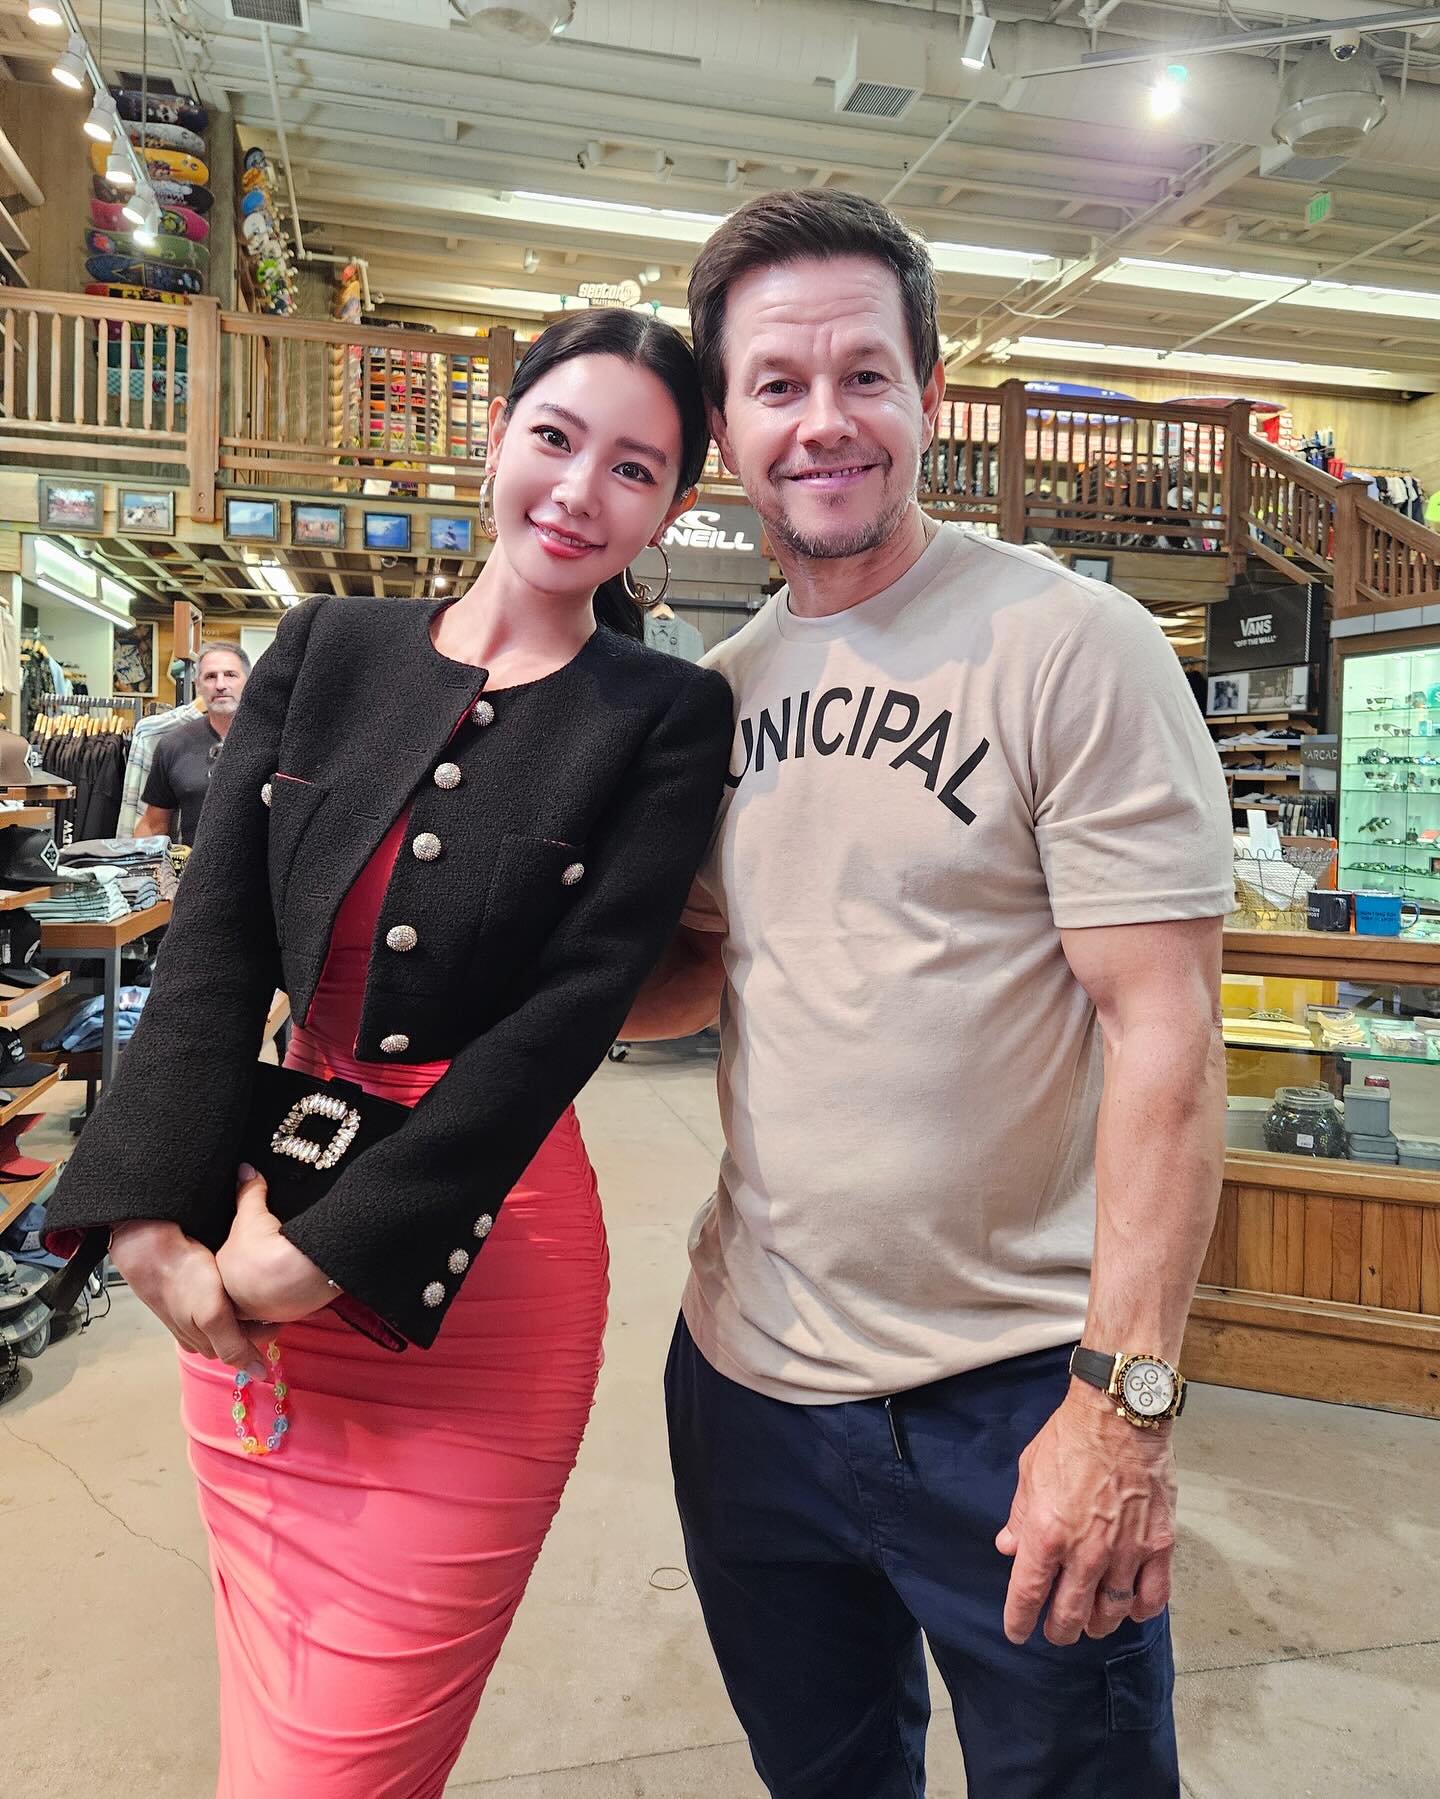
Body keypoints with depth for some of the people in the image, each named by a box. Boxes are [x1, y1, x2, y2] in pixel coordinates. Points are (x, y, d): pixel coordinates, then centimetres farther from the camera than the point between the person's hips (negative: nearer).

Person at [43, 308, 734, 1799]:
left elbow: (564, 1016, -13)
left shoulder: (667, 718, -6)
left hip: (472, 1261, -3)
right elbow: (215, 946, -2)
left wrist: (323, 1254, -15)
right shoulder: (326, 650, 4)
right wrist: (156, 1223, -12)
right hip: (249, 1255, 4)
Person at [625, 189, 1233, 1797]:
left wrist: (1122, 1401, -18)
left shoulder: (1072, 647, -13)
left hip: (1006, 1402, -5)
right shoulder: (721, 684, 5)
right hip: (745, 1370, 6)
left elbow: (1164, 1032, -16)